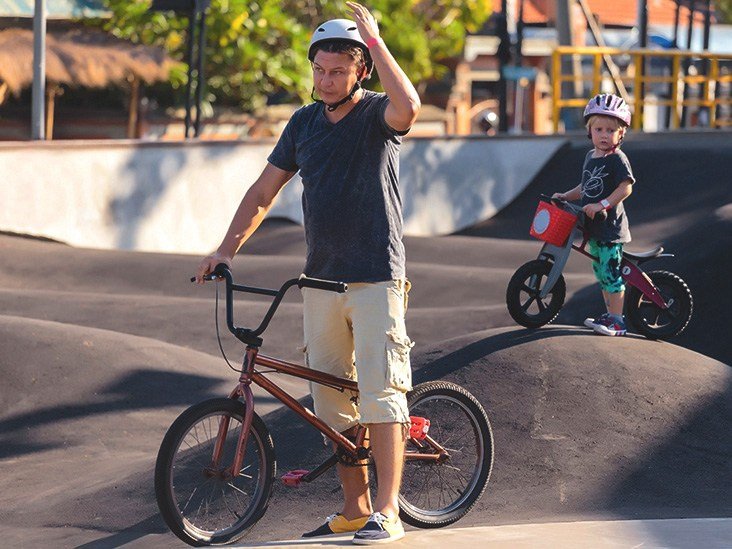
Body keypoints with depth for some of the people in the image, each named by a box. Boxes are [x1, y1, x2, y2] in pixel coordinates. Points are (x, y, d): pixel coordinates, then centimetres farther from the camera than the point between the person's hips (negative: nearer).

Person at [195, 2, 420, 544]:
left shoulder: (377, 114, -4)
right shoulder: (304, 122, 11)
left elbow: (408, 106, -29)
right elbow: (264, 191, 14)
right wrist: (227, 248, 4)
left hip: (376, 278, -6)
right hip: (321, 280, 6)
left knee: (380, 391, -11)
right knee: (333, 397, 6)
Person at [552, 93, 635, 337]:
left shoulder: (617, 159, -12)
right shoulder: (590, 157, 14)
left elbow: (626, 187, -22)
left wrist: (602, 204, -27)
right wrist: (565, 196, 13)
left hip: (611, 226, -9)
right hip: (593, 226, 9)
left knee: (611, 272, -8)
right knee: (600, 271, 15)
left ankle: (617, 321, -4)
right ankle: (609, 314, 25)